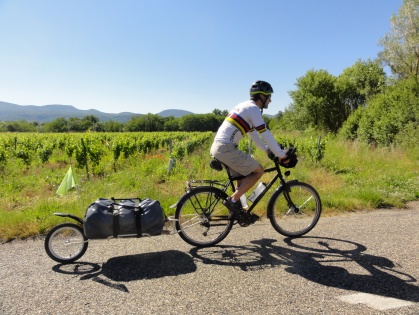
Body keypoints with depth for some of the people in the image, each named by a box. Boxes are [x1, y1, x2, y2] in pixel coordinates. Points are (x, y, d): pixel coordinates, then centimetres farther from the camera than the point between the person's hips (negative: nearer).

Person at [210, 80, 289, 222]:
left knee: (243, 176, 21)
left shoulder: (246, 106, 21)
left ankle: (238, 210, 22)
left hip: (218, 146, 10)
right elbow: (265, 134, -11)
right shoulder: (253, 108, -8)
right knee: (258, 171, -2)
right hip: (226, 148, -10)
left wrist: (267, 149, 27)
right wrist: (281, 154, -5)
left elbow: (253, 133, 28)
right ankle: (232, 200, -4)